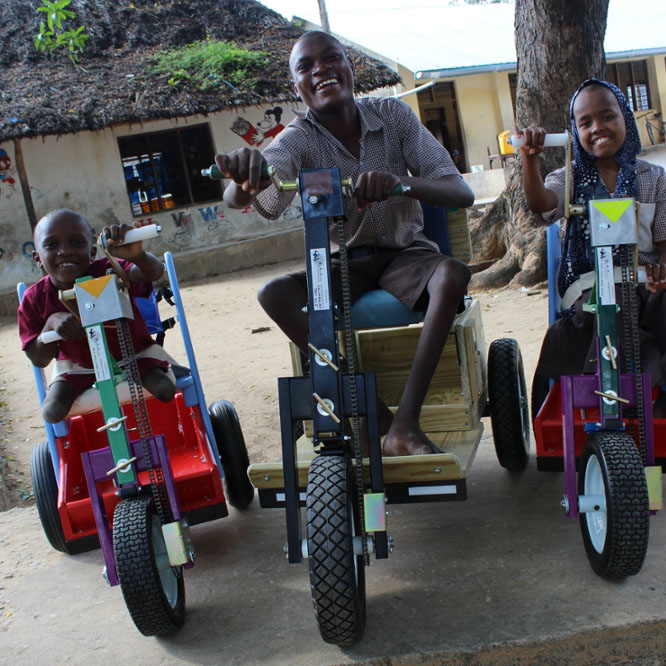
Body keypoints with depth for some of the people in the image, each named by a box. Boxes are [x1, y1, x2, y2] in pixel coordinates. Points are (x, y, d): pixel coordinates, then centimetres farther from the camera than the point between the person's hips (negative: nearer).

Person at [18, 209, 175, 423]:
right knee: (52, 411, -21)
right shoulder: (35, 299, -15)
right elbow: (39, 360, -12)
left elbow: (153, 272, -43)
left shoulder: (107, 271, -23)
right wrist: (51, 323, -32)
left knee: (164, 389, -24)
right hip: (78, 365, 2)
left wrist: (136, 254, -68)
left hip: (133, 353, -1)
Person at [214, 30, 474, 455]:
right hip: (341, 265, 1)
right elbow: (238, 201, -31)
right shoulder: (298, 139, -11)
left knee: (453, 273, -33)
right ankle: (375, 415, -26)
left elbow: (461, 193, -17)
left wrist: (400, 182, -38)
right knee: (274, 294, -27)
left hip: (405, 254, 0)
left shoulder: (392, 115, -8)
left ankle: (406, 424, -33)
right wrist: (245, 178, -58)